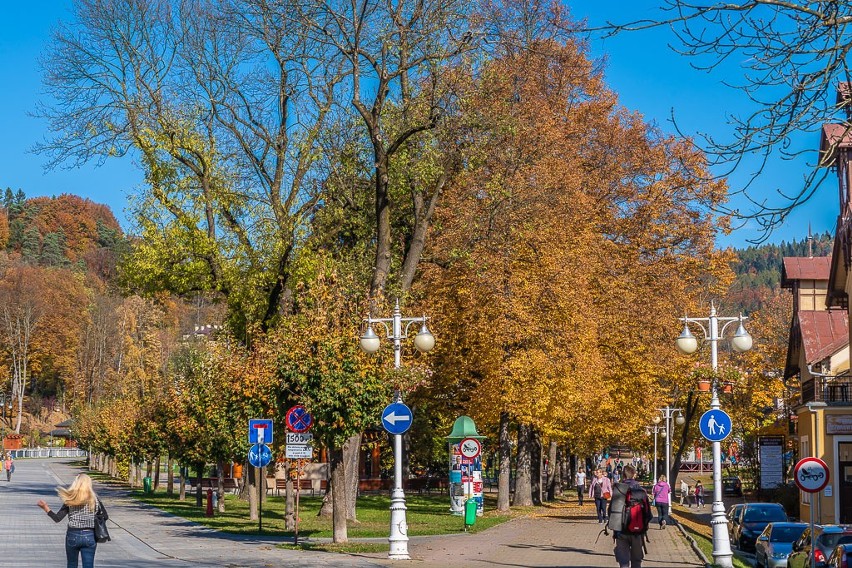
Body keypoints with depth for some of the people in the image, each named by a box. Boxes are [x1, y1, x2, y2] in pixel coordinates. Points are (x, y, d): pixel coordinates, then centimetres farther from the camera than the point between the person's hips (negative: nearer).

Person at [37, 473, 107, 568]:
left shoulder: (70, 500, -5)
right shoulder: (94, 498, -2)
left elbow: (57, 518, -8)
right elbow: (105, 516, 1)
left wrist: (45, 507, -1)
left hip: (73, 535, 0)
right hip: (90, 536, 0)